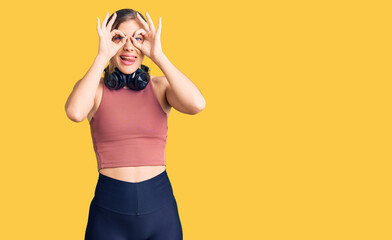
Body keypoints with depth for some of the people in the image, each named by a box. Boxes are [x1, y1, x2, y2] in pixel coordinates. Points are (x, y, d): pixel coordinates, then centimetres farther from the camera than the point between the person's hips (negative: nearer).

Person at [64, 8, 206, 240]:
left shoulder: (161, 87, 2)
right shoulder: (95, 88, 0)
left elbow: (197, 104, -19)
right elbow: (75, 112, -24)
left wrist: (158, 55, -16)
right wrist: (102, 56, -17)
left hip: (160, 211, 1)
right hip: (110, 212, -1)